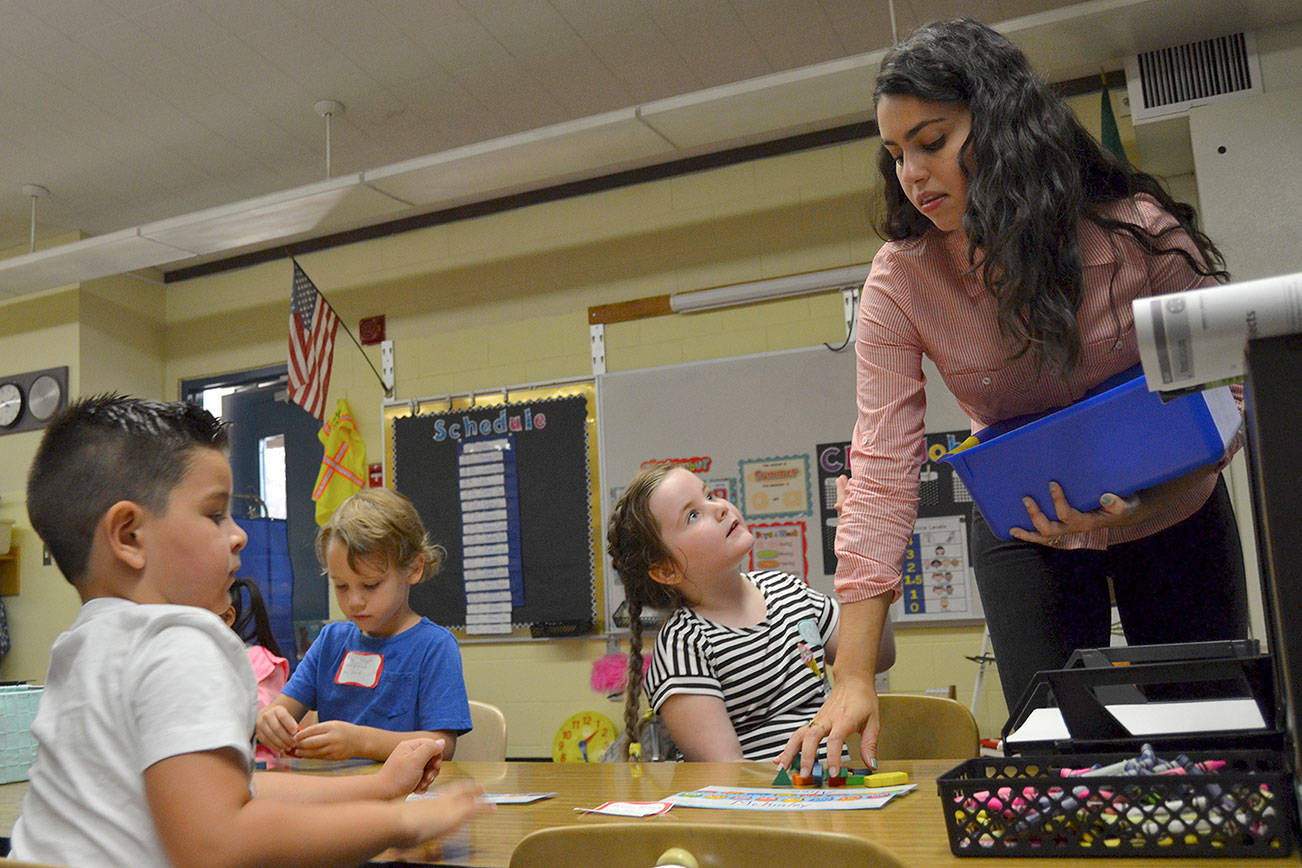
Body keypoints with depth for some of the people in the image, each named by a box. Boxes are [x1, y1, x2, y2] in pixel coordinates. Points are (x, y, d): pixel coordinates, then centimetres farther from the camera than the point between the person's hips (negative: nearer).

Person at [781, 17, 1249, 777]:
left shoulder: (1140, 232, -23)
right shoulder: (902, 280, -21)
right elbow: (883, 469, -26)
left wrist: (1136, 502, -35)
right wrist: (854, 677, -32)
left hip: (1171, 519, 0)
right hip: (1029, 535, 0)